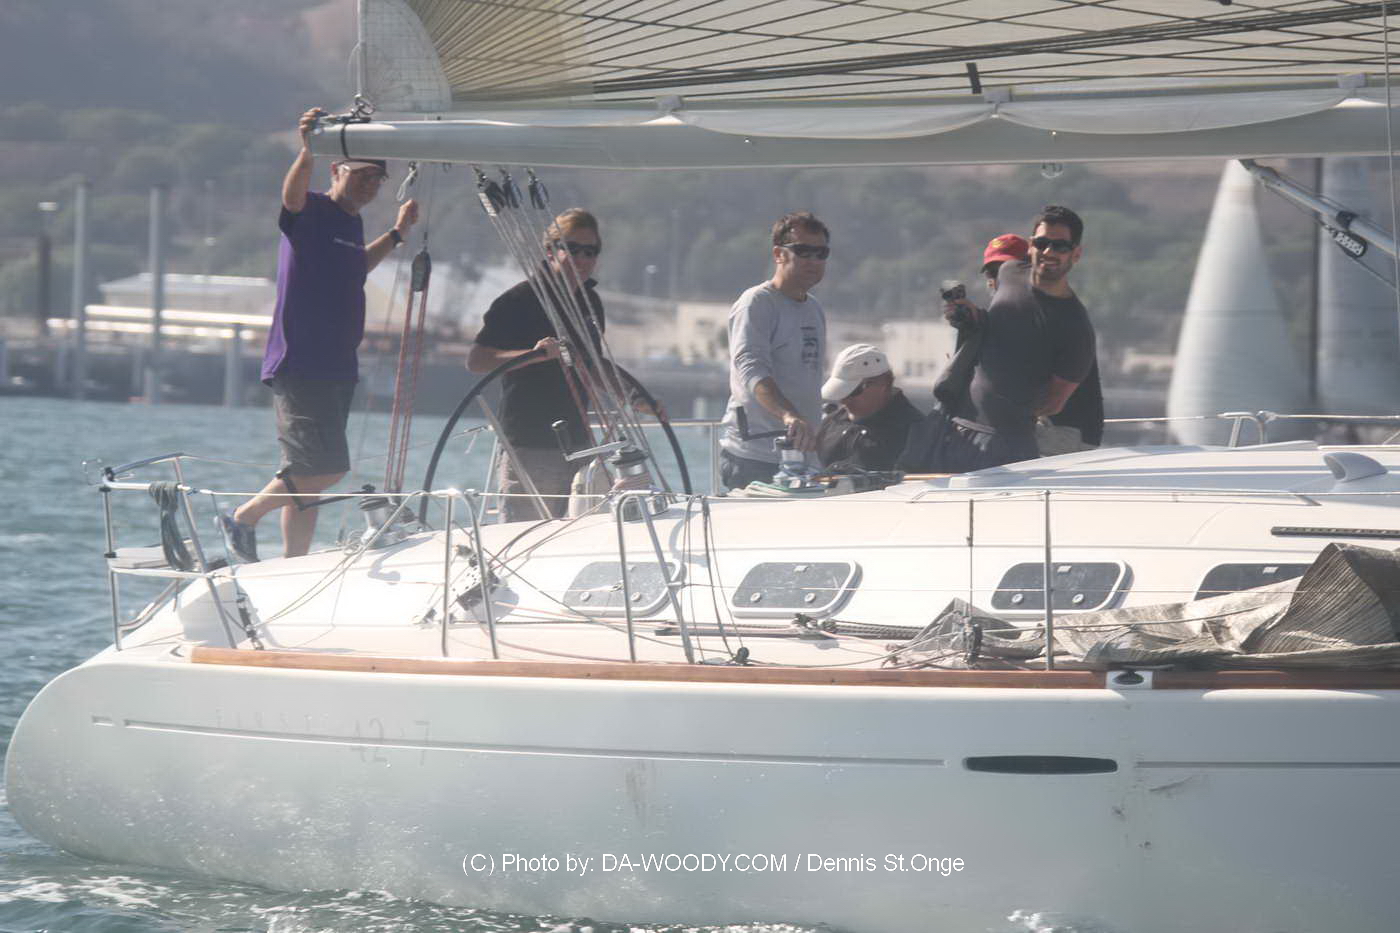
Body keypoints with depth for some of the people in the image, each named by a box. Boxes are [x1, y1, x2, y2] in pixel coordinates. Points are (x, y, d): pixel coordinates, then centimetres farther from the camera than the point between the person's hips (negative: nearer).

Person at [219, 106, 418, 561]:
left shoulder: (352, 221, 15)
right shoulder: (310, 211, -9)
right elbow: (292, 194, -34)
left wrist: (397, 234, 34)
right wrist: (307, 153, -52)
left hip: (337, 368, 9)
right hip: (299, 366, -9)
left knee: (312, 475, 10)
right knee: (325, 468, -15)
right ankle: (244, 518, 0)